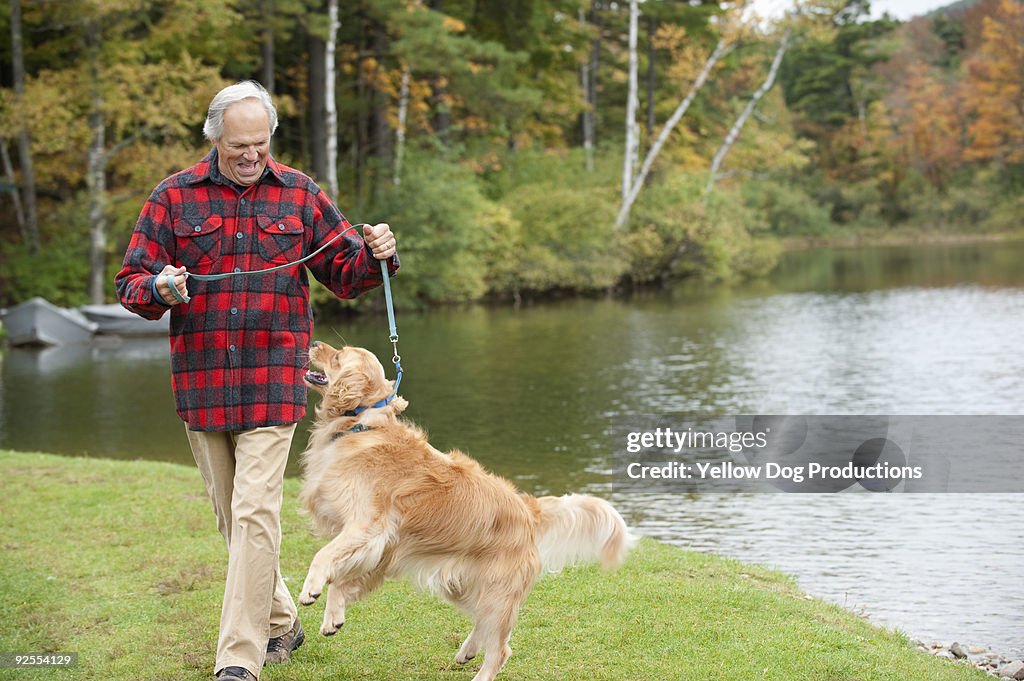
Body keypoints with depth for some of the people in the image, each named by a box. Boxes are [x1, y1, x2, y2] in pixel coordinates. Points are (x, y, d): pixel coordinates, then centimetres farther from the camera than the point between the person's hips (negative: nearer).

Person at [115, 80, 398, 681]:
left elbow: (345, 272, 10)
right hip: (201, 378, 2)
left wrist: (374, 254, -12)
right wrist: (159, 288, -18)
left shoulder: (300, 194, 6)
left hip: (273, 378, -2)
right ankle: (280, 624, 30)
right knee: (232, 514, 11)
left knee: (255, 512, -12)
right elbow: (131, 281, 5)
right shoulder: (175, 197, 4)